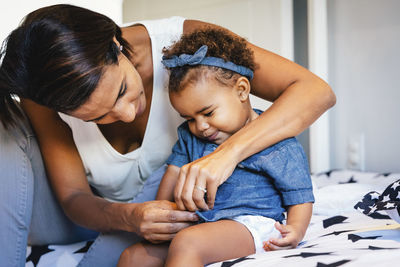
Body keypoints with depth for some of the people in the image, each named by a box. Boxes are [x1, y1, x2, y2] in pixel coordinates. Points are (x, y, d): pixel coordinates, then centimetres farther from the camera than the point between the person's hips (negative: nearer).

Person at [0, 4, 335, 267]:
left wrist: (229, 150, -50)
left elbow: (315, 90, -34)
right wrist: (129, 217, -41)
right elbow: (74, 197, -18)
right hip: (93, 212, 1)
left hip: (161, 199, 0)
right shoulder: (40, 99, -25)